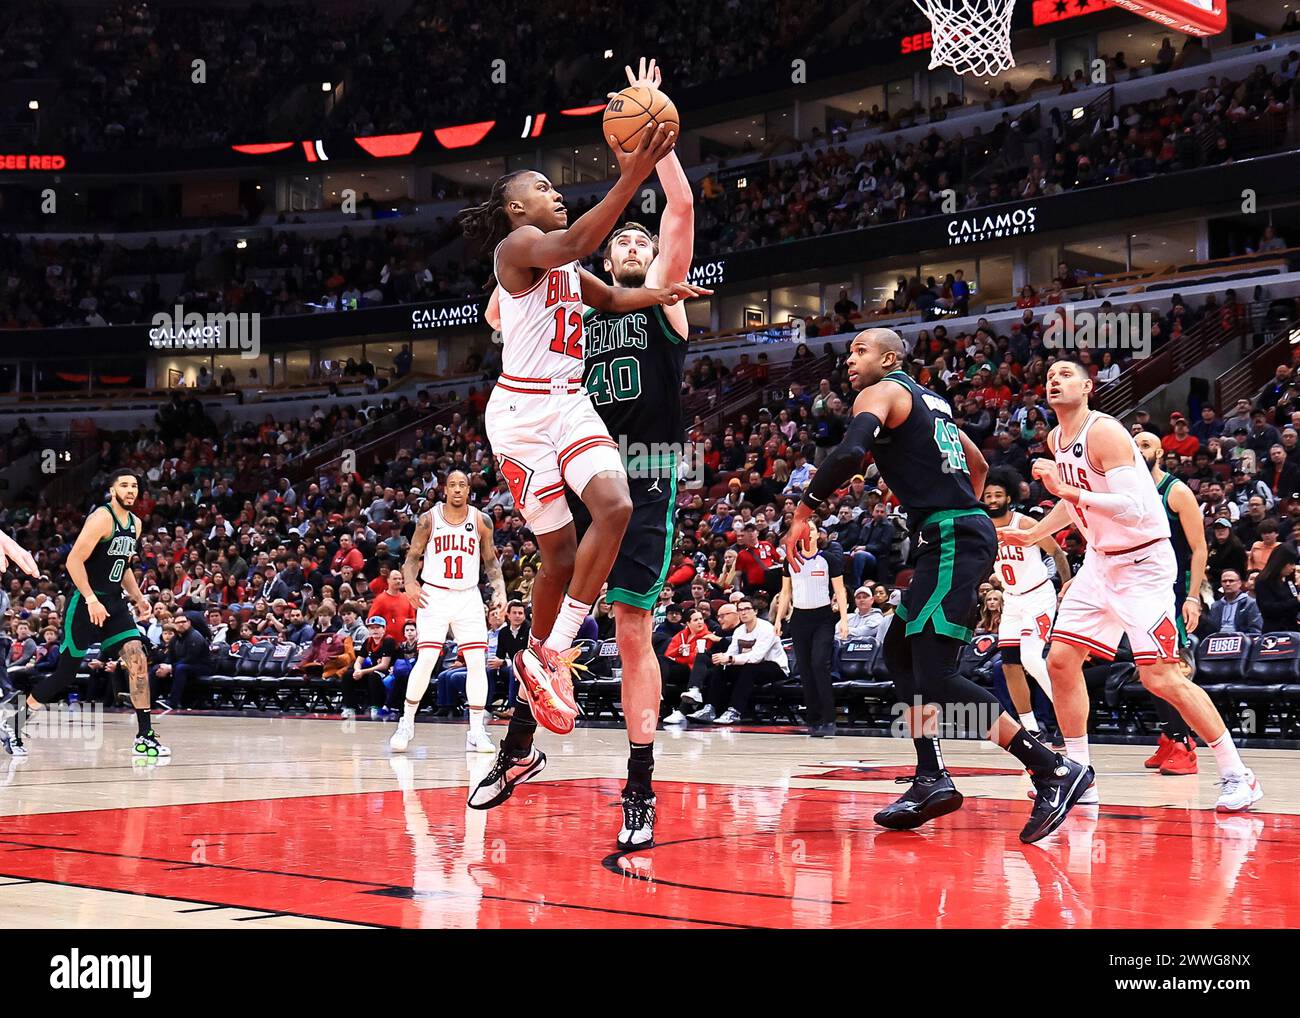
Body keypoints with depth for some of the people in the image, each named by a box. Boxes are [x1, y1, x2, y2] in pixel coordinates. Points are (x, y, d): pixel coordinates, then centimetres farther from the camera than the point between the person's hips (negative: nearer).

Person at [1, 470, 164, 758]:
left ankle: (145, 736, -10)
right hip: (87, 602, -7)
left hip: (114, 602, 7)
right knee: (66, 671, -2)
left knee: (137, 659, -10)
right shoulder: (102, 517, -14)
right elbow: (74, 560, -19)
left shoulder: (135, 523, 12)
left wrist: (138, 597, 15)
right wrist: (91, 600, -24)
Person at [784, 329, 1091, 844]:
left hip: (950, 539, -10)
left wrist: (802, 514, -13)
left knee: (935, 675, -15)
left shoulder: (881, 394, -3)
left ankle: (1055, 771, -18)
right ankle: (931, 780, 15)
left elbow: (849, 453, -21)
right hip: (963, 533, 10)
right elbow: (979, 464, 34)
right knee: (899, 650, 19)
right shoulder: (928, 400, 24)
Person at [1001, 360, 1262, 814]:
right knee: (1061, 660, 3)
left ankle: (1237, 775, -1)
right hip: (1100, 560, 9)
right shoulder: (1056, 439, 7)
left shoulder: (1104, 432, -20)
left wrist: (1067, 490, -36)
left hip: (1143, 563, -9)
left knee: (1161, 678, -13)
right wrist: (1032, 534, 19)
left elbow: (1134, 509, -30)